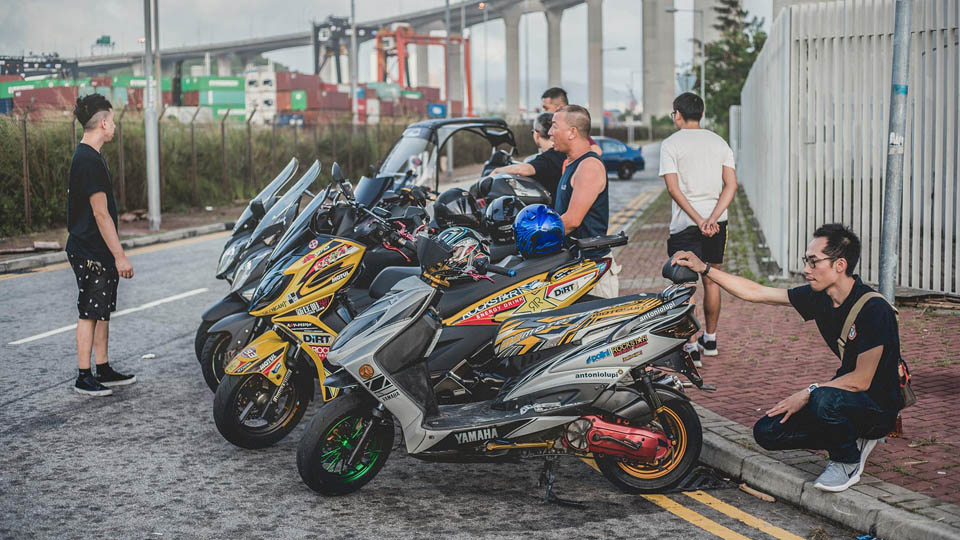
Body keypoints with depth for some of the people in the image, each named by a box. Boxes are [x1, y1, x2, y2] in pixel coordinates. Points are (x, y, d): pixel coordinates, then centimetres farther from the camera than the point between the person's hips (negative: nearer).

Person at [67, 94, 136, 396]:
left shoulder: (86, 157, 14)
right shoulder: (90, 161, -18)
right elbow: (101, 214, -21)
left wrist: (114, 254, 21)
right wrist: (120, 256, -19)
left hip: (98, 252, 10)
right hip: (90, 252, -10)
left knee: (102, 311, 14)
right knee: (90, 312, -4)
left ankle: (104, 371, 21)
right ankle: (83, 377, 2)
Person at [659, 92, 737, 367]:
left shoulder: (671, 144, -4)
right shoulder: (719, 142, 10)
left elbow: (674, 189, -14)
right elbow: (731, 184, 0)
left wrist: (698, 220, -16)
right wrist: (713, 218, -9)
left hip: (686, 223, -5)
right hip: (717, 222, 5)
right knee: (711, 281, 16)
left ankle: (692, 346, -10)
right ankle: (710, 339, 27)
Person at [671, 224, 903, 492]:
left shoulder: (874, 309, -24)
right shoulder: (819, 297, -2)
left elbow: (861, 380, -23)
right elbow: (756, 292, 3)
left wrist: (809, 393, -19)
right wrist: (704, 268, -3)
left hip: (878, 405, -7)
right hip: (843, 395, 7)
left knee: (825, 400, -38)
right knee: (766, 432, -3)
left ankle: (848, 461, -8)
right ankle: (851, 438, 10)